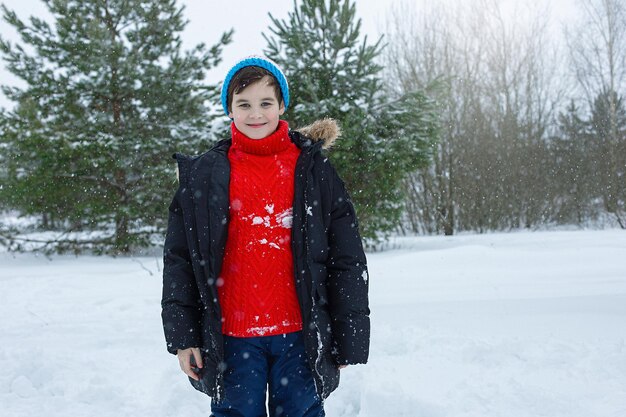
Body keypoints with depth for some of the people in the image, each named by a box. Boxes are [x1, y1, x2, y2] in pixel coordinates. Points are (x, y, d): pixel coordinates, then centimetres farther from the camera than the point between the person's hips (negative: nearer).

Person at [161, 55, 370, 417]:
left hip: (301, 335, 0)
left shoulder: (314, 170, 1)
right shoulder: (203, 175, 3)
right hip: (232, 338, 1)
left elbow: (347, 260, 1)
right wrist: (182, 335, 0)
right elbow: (179, 261, 5)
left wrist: (347, 340, -1)